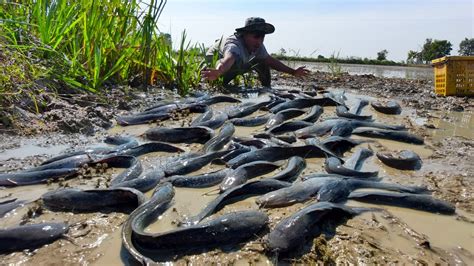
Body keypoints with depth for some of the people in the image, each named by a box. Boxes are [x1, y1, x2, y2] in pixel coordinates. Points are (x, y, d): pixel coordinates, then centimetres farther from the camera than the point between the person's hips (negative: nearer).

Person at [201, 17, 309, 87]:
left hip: (238, 67, 7)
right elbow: (228, 59, -64)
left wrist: (293, 72, -8)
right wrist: (217, 73, -87)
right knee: (236, 61, -36)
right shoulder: (234, 44, -42)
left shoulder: (258, 46, -18)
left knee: (262, 63, -6)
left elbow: (270, 60, -4)